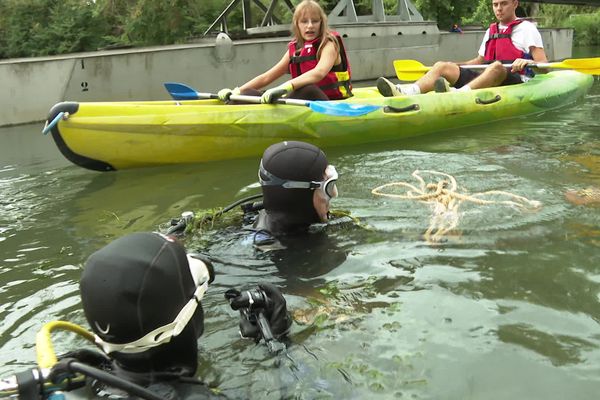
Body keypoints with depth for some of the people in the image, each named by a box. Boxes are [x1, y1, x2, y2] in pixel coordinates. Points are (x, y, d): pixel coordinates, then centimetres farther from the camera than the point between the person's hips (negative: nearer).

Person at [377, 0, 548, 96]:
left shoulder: (527, 28, 2)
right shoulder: (491, 30, 22)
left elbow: (544, 67, -6)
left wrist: (527, 62, -27)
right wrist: (452, 67, 24)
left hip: (517, 82, -6)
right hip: (490, 80, 6)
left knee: (496, 66, -40)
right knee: (442, 66, -9)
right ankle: (406, 92, -38)